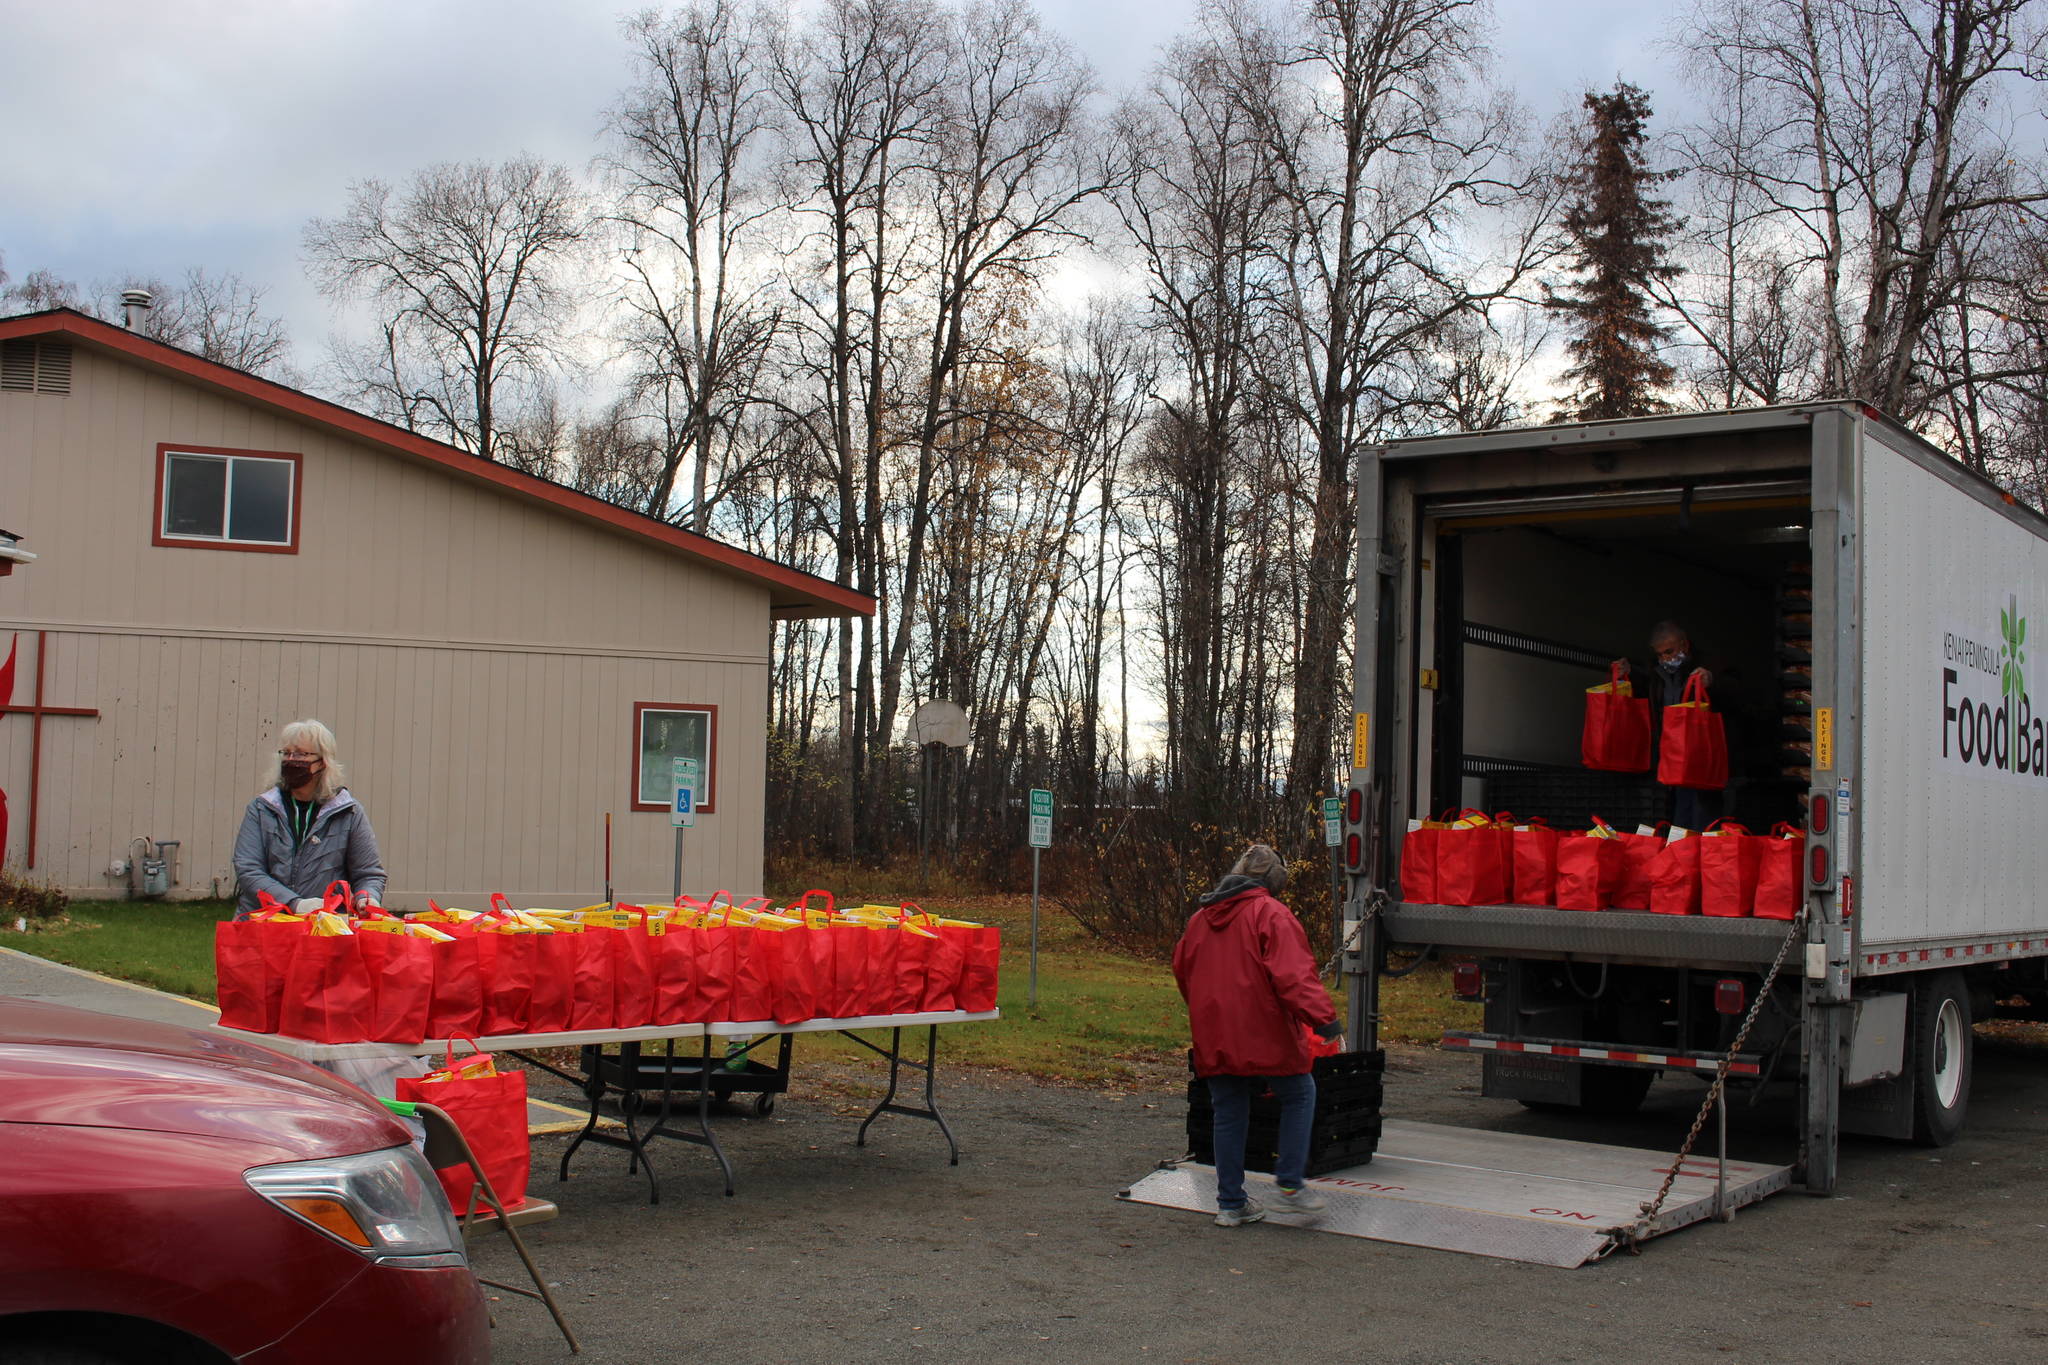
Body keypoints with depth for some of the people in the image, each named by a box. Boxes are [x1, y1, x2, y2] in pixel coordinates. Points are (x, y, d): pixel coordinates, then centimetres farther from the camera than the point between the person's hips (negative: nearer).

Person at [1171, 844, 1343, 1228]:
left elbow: (1182, 969, 24)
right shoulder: (1271, 914, -9)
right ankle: (1288, 1185, 9)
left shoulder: (1201, 918, 13)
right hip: (1266, 1037, -6)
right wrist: (1321, 1015, -26)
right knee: (1299, 1095, 14)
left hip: (1213, 1041, 6)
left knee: (1228, 1117, 13)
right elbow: (1293, 974, -21)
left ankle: (1231, 1203, 15)